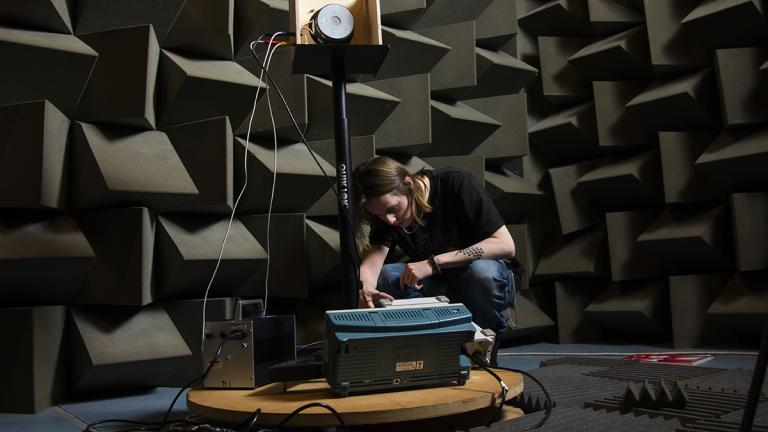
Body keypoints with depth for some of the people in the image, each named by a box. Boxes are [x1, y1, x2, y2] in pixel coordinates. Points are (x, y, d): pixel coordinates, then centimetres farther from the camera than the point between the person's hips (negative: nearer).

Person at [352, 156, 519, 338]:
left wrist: (434, 262, -32)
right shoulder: (386, 207, -10)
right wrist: (365, 288, -45)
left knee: (482, 271, -37)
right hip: (437, 283, 4)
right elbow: (372, 260, -20)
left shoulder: (456, 183, -22)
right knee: (385, 276, -22)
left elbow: (506, 245, -27)